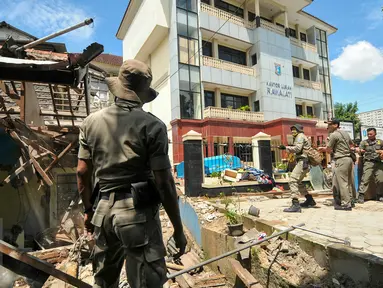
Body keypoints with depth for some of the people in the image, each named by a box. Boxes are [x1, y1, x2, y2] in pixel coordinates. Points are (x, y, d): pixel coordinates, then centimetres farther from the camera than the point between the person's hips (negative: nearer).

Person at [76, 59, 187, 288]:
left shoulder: (92, 122, 3)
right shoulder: (152, 125, -11)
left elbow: (82, 172, 7)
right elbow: (164, 182, -12)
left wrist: (88, 210, 21)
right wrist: (178, 228, -3)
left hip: (104, 210, 6)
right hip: (138, 212, -5)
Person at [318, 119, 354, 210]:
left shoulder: (333, 135, -11)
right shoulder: (345, 133, 15)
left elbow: (328, 150, -8)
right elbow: (351, 144, 30)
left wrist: (323, 149, 12)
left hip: (341, 160, -9)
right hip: (349, 158, 9)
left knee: (342, 182, -5)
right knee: (348, 181, 13)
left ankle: (346, 204, -2)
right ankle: (349, 201, 22)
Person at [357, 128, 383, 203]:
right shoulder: (364, 142, 9)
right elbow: (360, 153, 3)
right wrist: (361, 151, -20)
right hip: (368, 162, -2)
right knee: (365, 179, -12)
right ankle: (361, 195, -12)